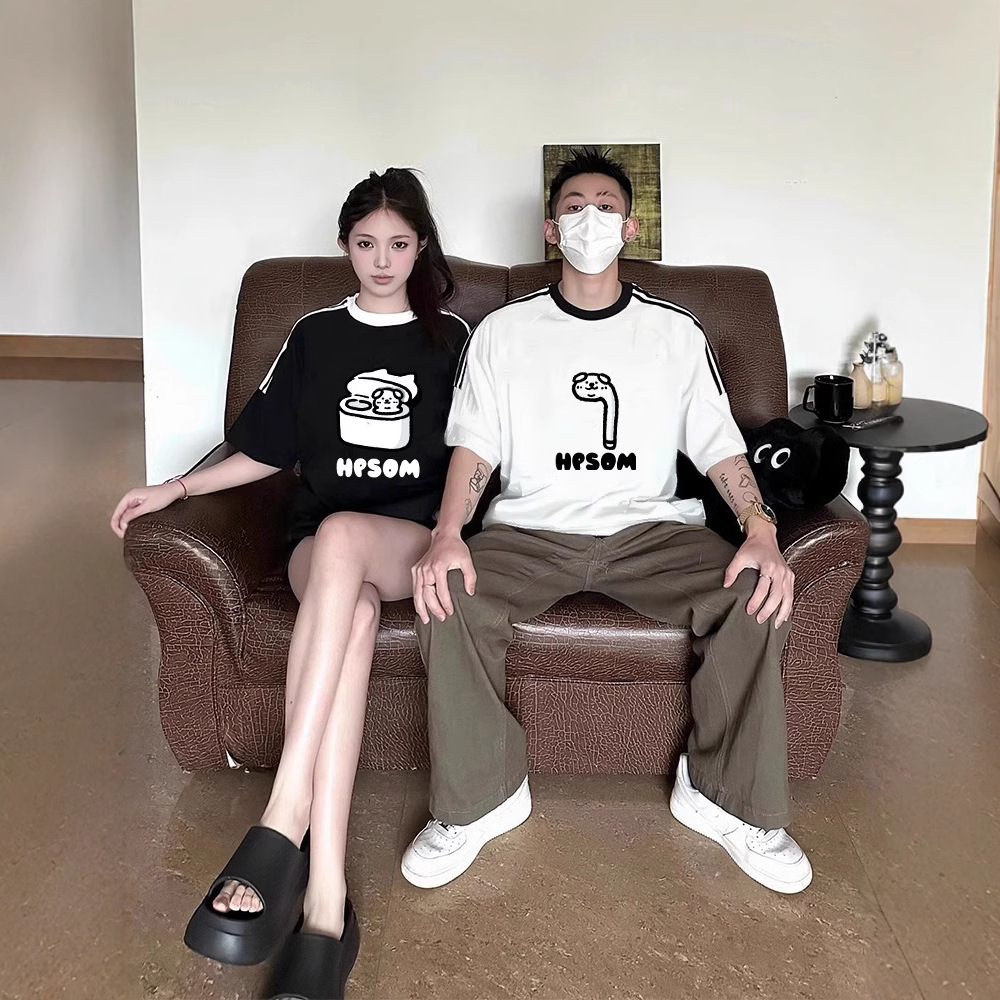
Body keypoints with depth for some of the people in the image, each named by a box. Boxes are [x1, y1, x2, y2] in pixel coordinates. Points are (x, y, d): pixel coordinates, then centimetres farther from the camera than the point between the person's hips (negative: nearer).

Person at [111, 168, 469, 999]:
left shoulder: (450, 337, 12)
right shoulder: (315, 336, 16)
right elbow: (269, 450, 18)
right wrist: (177, 487, 5)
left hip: (415, 541, -1)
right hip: (322, 542, 1)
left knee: (341, 536, -39)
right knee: (352, 607, -37)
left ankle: (284, 822, -46)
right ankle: (326, 897, -48)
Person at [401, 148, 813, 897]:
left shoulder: (677, 332, 11)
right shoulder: (504, 332, 9)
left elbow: (721, 448, 5)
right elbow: (474, 449, 1)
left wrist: (763, 533, -15)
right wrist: (447, 537, -19)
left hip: (650, 528, 1)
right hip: (531, 529, 0)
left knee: (759, 600, -26)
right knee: (449, 602, -30)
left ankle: (726, 797, -7)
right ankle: (481, 798, -9)